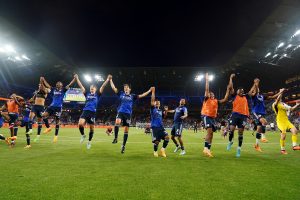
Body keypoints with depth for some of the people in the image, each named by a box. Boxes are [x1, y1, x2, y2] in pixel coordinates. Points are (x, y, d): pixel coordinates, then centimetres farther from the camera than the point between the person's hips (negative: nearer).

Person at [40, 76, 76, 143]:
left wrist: (75, 78, -7)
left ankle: (56, 135, 10)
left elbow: (70, 84, -2)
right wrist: (43, 80, 29)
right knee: (44, 115, -14)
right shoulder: (54, 89, 14)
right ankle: (48, 127, 7)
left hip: (58, 107, -4)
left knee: (57, 121, 0)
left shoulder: (63, 90, 4)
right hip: (52, 106, 4)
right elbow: (47, 85, 26)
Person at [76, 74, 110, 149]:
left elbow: (103, 86, 4)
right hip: (85, 111, 1)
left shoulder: (97, 95, 10)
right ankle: (83, 135, 11)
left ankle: (89, 142, 24)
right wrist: (77, 78, 17)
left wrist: (108, 79, 0)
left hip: (92, 112, -1)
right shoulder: (87, 94, 15)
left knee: (92, 128, 4)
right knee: (80, 124, -19)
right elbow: (81, 86, 17)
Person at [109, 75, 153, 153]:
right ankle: (115, 138, -14)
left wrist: (149, 91, 5)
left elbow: (141, 95, 10)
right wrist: (111, 80, 3)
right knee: (117, 122, -32)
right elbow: (113, 88, 7)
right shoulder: (121, 94, 11)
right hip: (120, 112, -1)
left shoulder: (132, 96, 12)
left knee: (126, 130, 1)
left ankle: (123, 146, 12)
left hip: (128, 114, 1)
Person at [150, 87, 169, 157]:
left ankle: (162, 149, 3)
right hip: (155, 127, -5)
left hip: (161, 127, 5)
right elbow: (152, 100, -11)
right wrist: (153, 92, -15)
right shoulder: (153, 109, 3)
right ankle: (155, 151, 23)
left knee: (167, 137, -16)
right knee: (156, 141, -6)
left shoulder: (160, 111, 19)